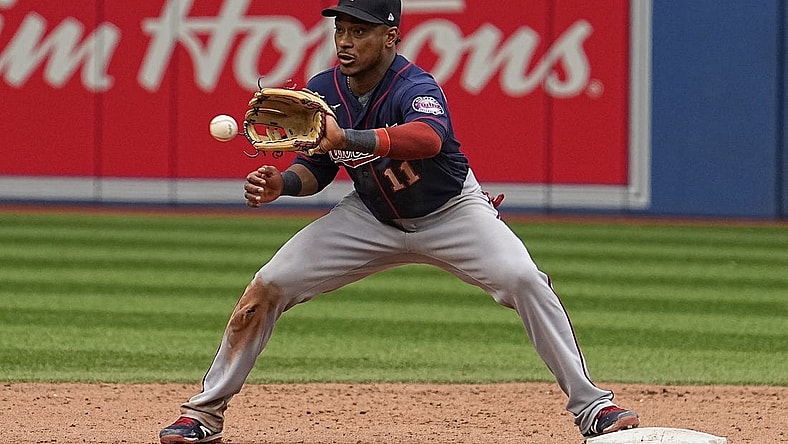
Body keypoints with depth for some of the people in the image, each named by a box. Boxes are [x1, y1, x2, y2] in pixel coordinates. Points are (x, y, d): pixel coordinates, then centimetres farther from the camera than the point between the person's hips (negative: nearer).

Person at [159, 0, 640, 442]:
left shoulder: (416, 88, -32)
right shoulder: (322, 92, -14)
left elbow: (430, 136, -57)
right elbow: (317, 168, 0)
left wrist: (347, 139, -69)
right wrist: (283, 183, -23)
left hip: (451, 210, -4)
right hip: (371, 217, 4)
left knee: (524, 279, -27)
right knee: (266, 288, -8)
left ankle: (591, 405, -16)